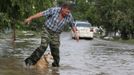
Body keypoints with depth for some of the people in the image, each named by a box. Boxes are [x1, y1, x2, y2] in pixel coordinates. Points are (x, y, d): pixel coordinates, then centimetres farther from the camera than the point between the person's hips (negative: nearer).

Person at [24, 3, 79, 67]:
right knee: (43, 46, -19)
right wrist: (30, 18, -16)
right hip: (47, 30, -3)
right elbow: (42, 14, -15)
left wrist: (76, 33, -5)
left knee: (55, 51, 3)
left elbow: (72, 25, 8)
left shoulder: (69, 17, -9)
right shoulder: (54, 10, -19)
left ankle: (56, 65, 21)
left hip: (56, 34, 4)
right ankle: (30, 61, -17)